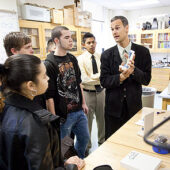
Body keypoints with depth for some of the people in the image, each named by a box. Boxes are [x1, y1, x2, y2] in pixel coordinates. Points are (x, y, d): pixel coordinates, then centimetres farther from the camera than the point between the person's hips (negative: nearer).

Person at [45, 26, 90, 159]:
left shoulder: (72, 59, 6)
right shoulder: (49, 64, -16)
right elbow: (49, 95, -16)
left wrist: (83, 103, 14)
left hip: (79, 111, 7)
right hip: (63, 115, -7)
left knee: (84, 138, 21)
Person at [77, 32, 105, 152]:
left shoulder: (101, 57, 1)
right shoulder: (81, 59, -11)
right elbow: (84, 79, -20)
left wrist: (93, 77, -20)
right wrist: (100, 76, -17)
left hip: (101, 91, 4)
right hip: (88, 93, -4)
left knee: (102, 118, 19)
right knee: (87, 120, 11)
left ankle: (102, 141, 43)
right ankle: (87, 145, 33)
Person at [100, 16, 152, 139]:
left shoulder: (143, 52, -2)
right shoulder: (107, 55, -2)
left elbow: (146, 79, -4)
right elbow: (104, 81, -7)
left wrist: (133, 70, -24)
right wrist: (121, 77, -24)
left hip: (134, 105, 0)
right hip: (113, 106, 0)